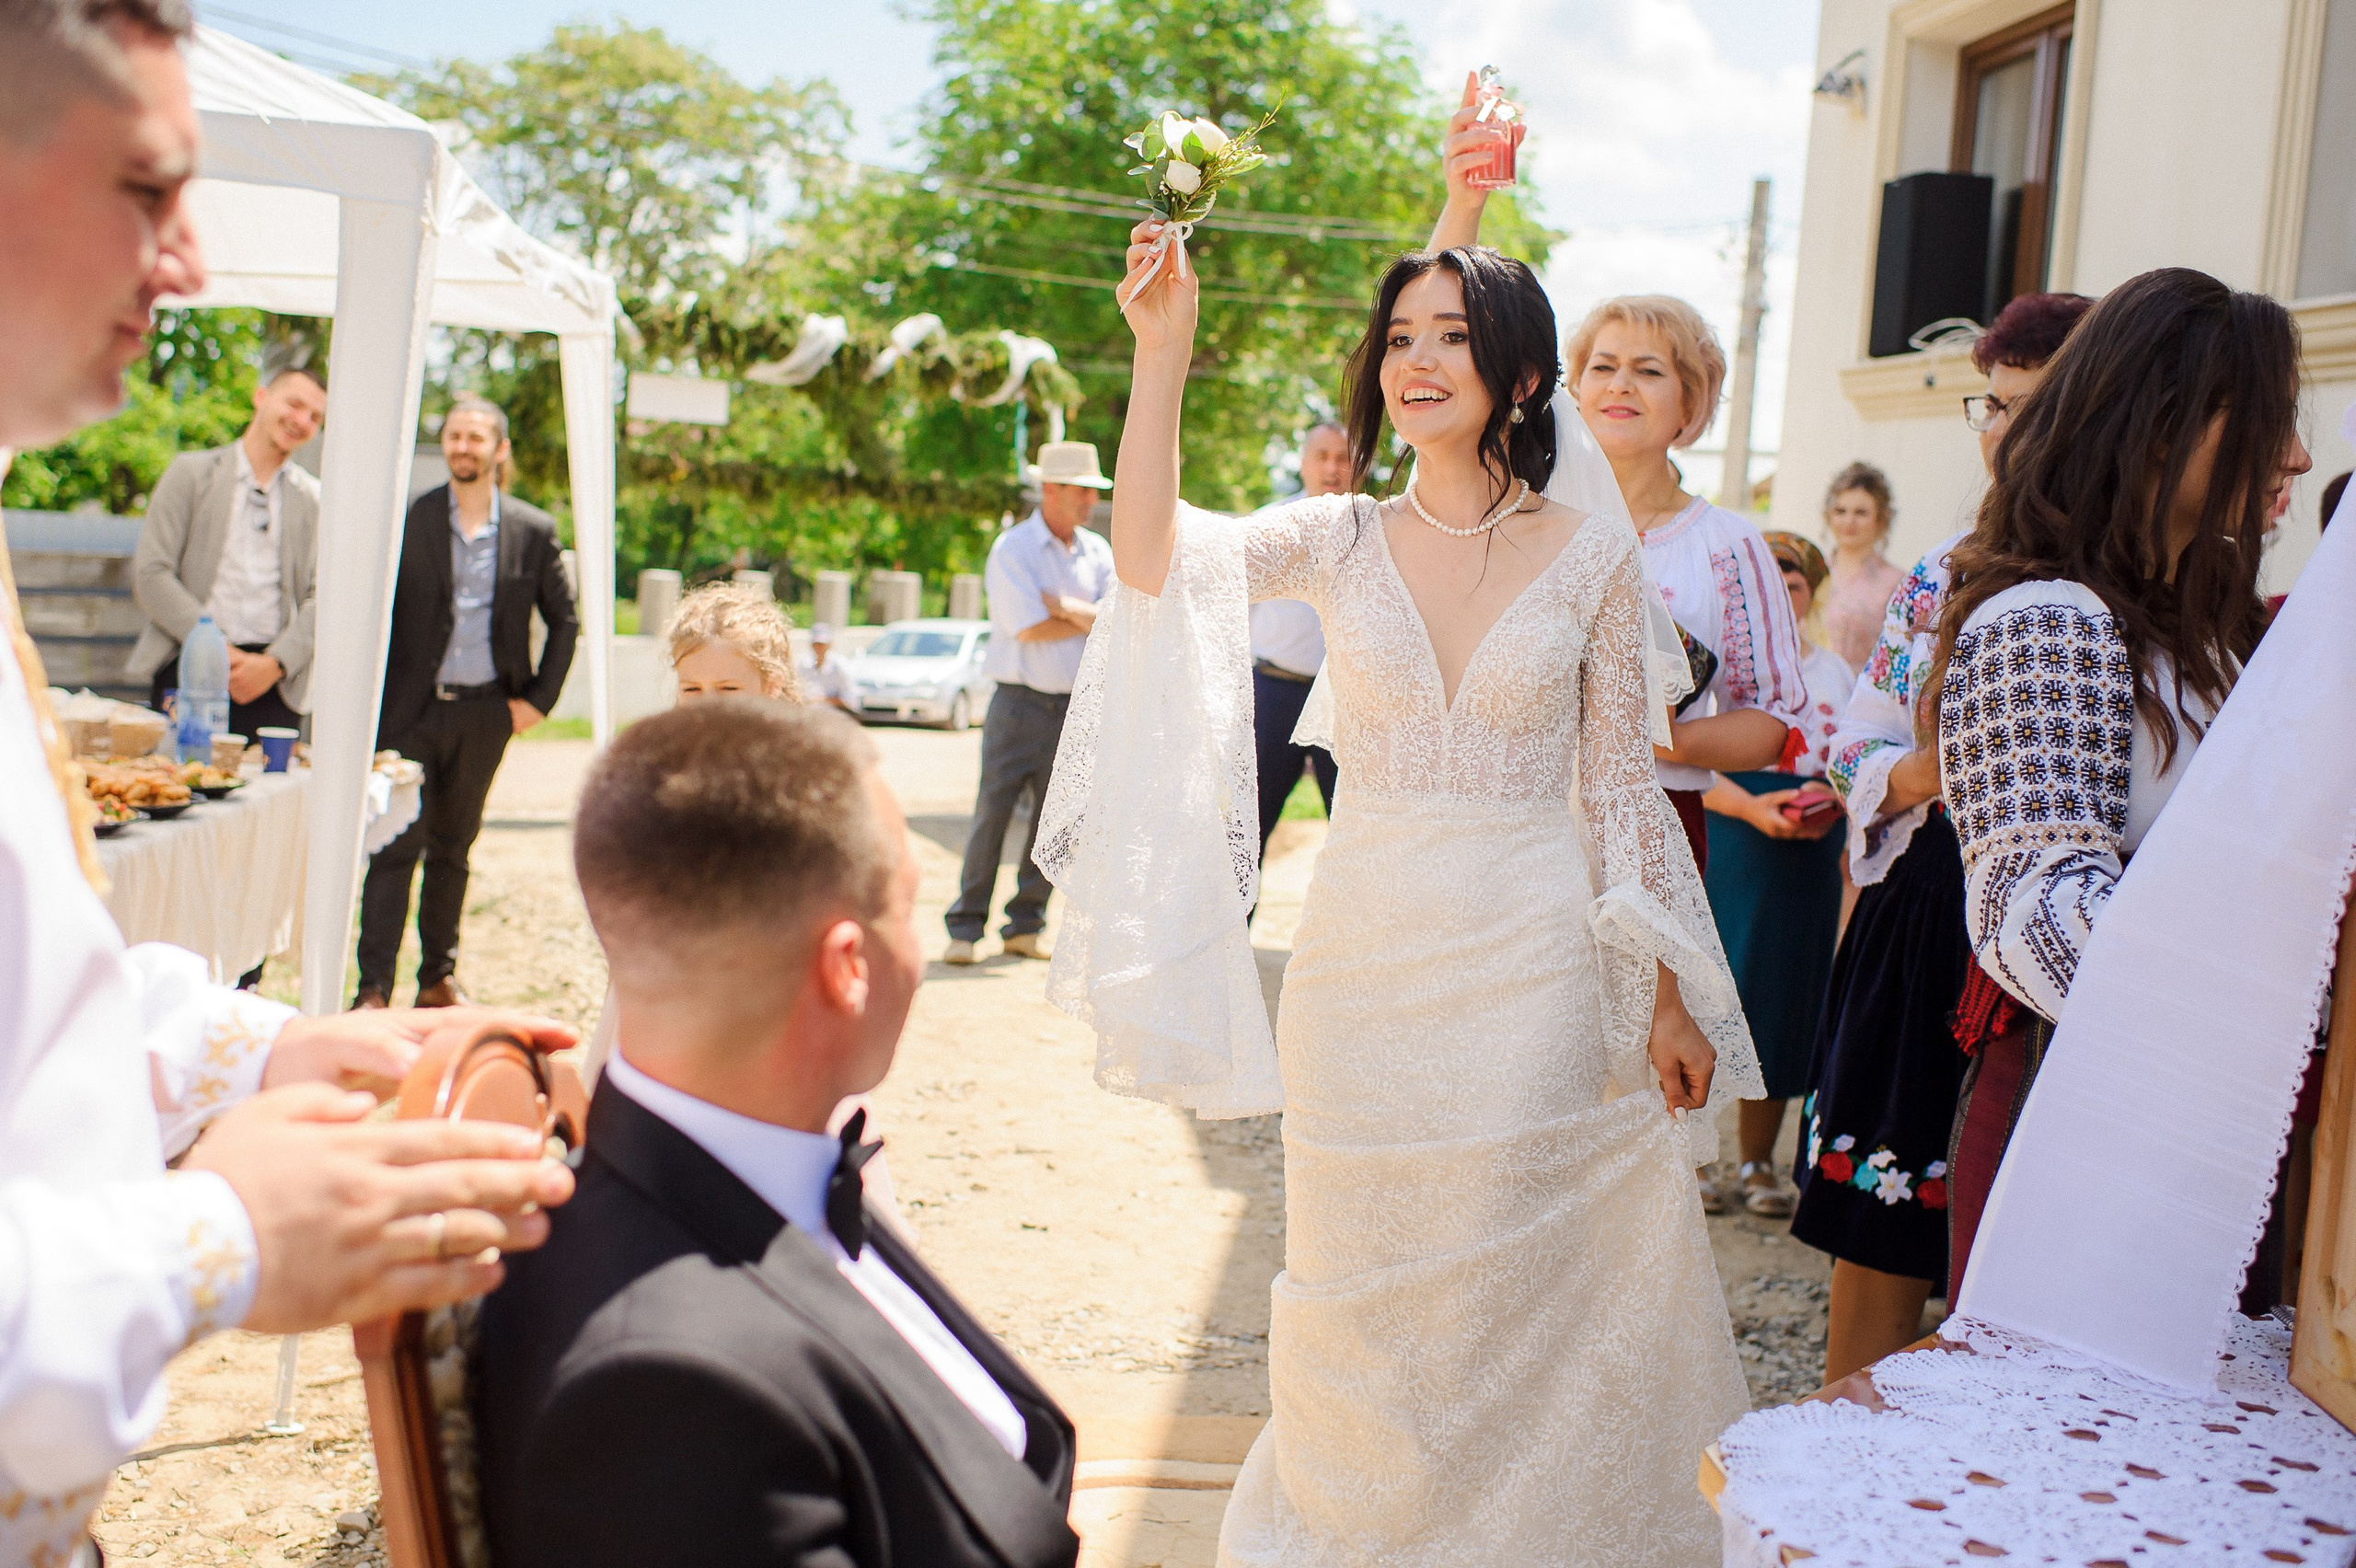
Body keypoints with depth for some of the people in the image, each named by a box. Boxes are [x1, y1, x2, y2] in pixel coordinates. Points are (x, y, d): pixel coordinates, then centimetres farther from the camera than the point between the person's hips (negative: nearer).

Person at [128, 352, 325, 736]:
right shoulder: (192, 472, 9)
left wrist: (275, 664, -11)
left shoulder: (315, 499, 13)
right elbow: (150, 575, 1)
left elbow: (320, 597, 4)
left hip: (273, 681, 1)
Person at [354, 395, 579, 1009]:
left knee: (452, 847, 12)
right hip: (410, 706, -2)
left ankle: (439, 977, 22)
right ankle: (374, 987, -1)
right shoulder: (406, 518, 0)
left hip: (484, 711, 2)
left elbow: (564, 621, 10)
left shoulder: (533, 530, 4)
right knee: (396, 845, -5)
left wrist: (539, 699, 3)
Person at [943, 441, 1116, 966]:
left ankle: (1025, 926, 14)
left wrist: (1059, 604, -14)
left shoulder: (1098, 551, 10)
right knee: (992, 811, -5)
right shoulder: (1012, 549, -6)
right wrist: (1089, 621, -5)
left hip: (1076, 706, 5)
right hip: (1020, 701, -4)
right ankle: (965, 928, 2)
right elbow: (1028, 628, -14)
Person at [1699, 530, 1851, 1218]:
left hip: (1808, 855, 4)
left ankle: (1757, 1161, 16)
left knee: (1786, 998, 5)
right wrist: (1752, 807, -22)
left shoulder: (1835, 671, 14)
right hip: (1725, 844, -4)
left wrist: (1833, 800, -8)